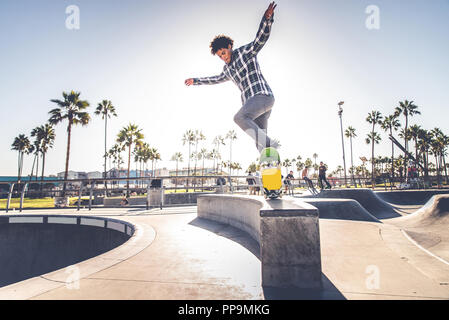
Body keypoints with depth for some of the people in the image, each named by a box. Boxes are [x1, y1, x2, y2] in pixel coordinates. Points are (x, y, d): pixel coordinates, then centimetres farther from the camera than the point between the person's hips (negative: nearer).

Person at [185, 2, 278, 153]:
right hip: (251, 101, 8)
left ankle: (271, 145, -35)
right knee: (259, 140, -3)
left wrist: (267, 19, -29)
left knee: (239, 117, -31)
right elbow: (217, 79, 43)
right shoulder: (227, 68, 25)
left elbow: (261, 39, -10)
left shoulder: (245, 52, 5)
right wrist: (196, 81, 51)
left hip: (262, 95, -8)